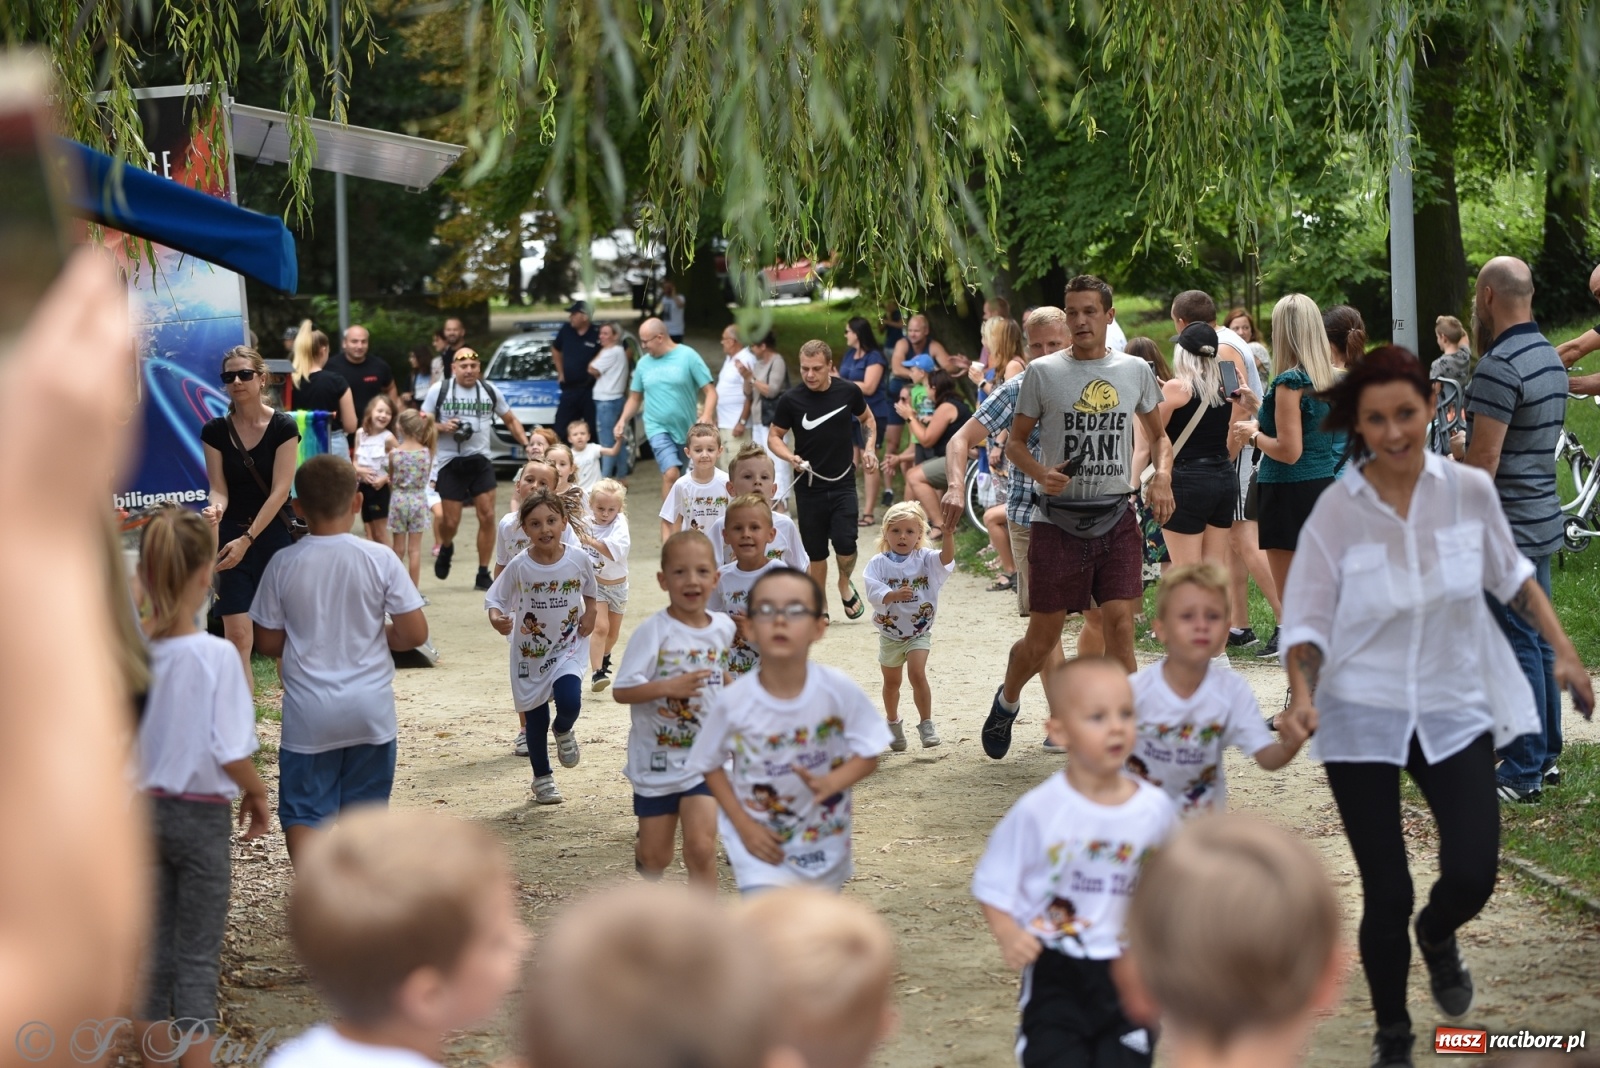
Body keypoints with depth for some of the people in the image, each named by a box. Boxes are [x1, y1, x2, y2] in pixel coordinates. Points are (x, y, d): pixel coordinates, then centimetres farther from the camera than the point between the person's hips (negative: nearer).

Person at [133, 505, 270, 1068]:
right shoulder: (215, 656, -20)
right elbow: (232, 753, -19)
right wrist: (257, 795, 0)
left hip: (140, 808, 4)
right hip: (201, 815, -4)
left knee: (153, 944, 15)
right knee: (198, 956, 6)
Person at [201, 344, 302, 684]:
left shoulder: (283, 427, -7)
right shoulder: (215, 432, 1)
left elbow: (279, 491, -12)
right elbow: (219, 488, -2)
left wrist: (247, 540, -19)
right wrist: (215, 510, -27)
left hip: (273, 535, -2)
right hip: (231, 535, 2)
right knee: (236, 636, -6)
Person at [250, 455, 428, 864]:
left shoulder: (284, 564, -7)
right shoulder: (380, 559, -8)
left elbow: (268, 642, 0)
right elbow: (415, 633, -7)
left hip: (309, 712, -1)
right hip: (370, 708, 1)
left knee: (303, 815, 4)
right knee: (363, 813, 14)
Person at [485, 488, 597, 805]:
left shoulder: (579, 559, -12)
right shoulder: (519, 566, -16)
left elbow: (589, 589, 9)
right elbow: (494, 599, -9)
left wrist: (590, 613, -5)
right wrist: (496, 619, -30)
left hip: (569, 646, 0)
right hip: (530, 653, 0)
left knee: (569, 701, -22)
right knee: (536, 719, 9)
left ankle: (563, 732, 15)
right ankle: (542, 779, 29)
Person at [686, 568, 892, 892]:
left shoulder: (839, 689, -18)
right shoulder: (735, 702, -19)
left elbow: (868, 755, -10)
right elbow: (710, 764, -4)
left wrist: (832, 782, -30)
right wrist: (743, 825, -14)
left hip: (824, 843, 2)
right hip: (762, 845, -2)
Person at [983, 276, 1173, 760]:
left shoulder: (1135, 371, 6)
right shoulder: (1043, 372, -1)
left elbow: (1158, 434, 19)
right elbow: (1015, 441, 6)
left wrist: (1162, 475, -1)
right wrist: (1041, 474, -15)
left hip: (1117, 520, 1)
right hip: (1058, 520, -1)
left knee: (1120, 626, -10)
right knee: (1043, 637, 6)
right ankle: (1007, 701, 36)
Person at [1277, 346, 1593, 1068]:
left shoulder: (1471, 490, -9)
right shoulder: (1336, 510, -14)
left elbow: (1510, 575, 9)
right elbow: (1308, 620, -8)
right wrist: (1303, 698, -23)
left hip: (1454, 710, 2)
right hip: (1364, 719, -2)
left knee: (1473, 876, -10)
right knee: (1385, 895, 1)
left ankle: (1437, 936, 29)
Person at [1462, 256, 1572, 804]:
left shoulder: (1499, 368, -19)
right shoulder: (1550, 357, 12)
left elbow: (1483, 460, -22)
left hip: (1506, 530, -10)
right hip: (1543, 520, 10)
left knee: (1517, 646, -5)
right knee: (1539, 640, 16)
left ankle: (1523, 773, -1)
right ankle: (1545, 755, 24)